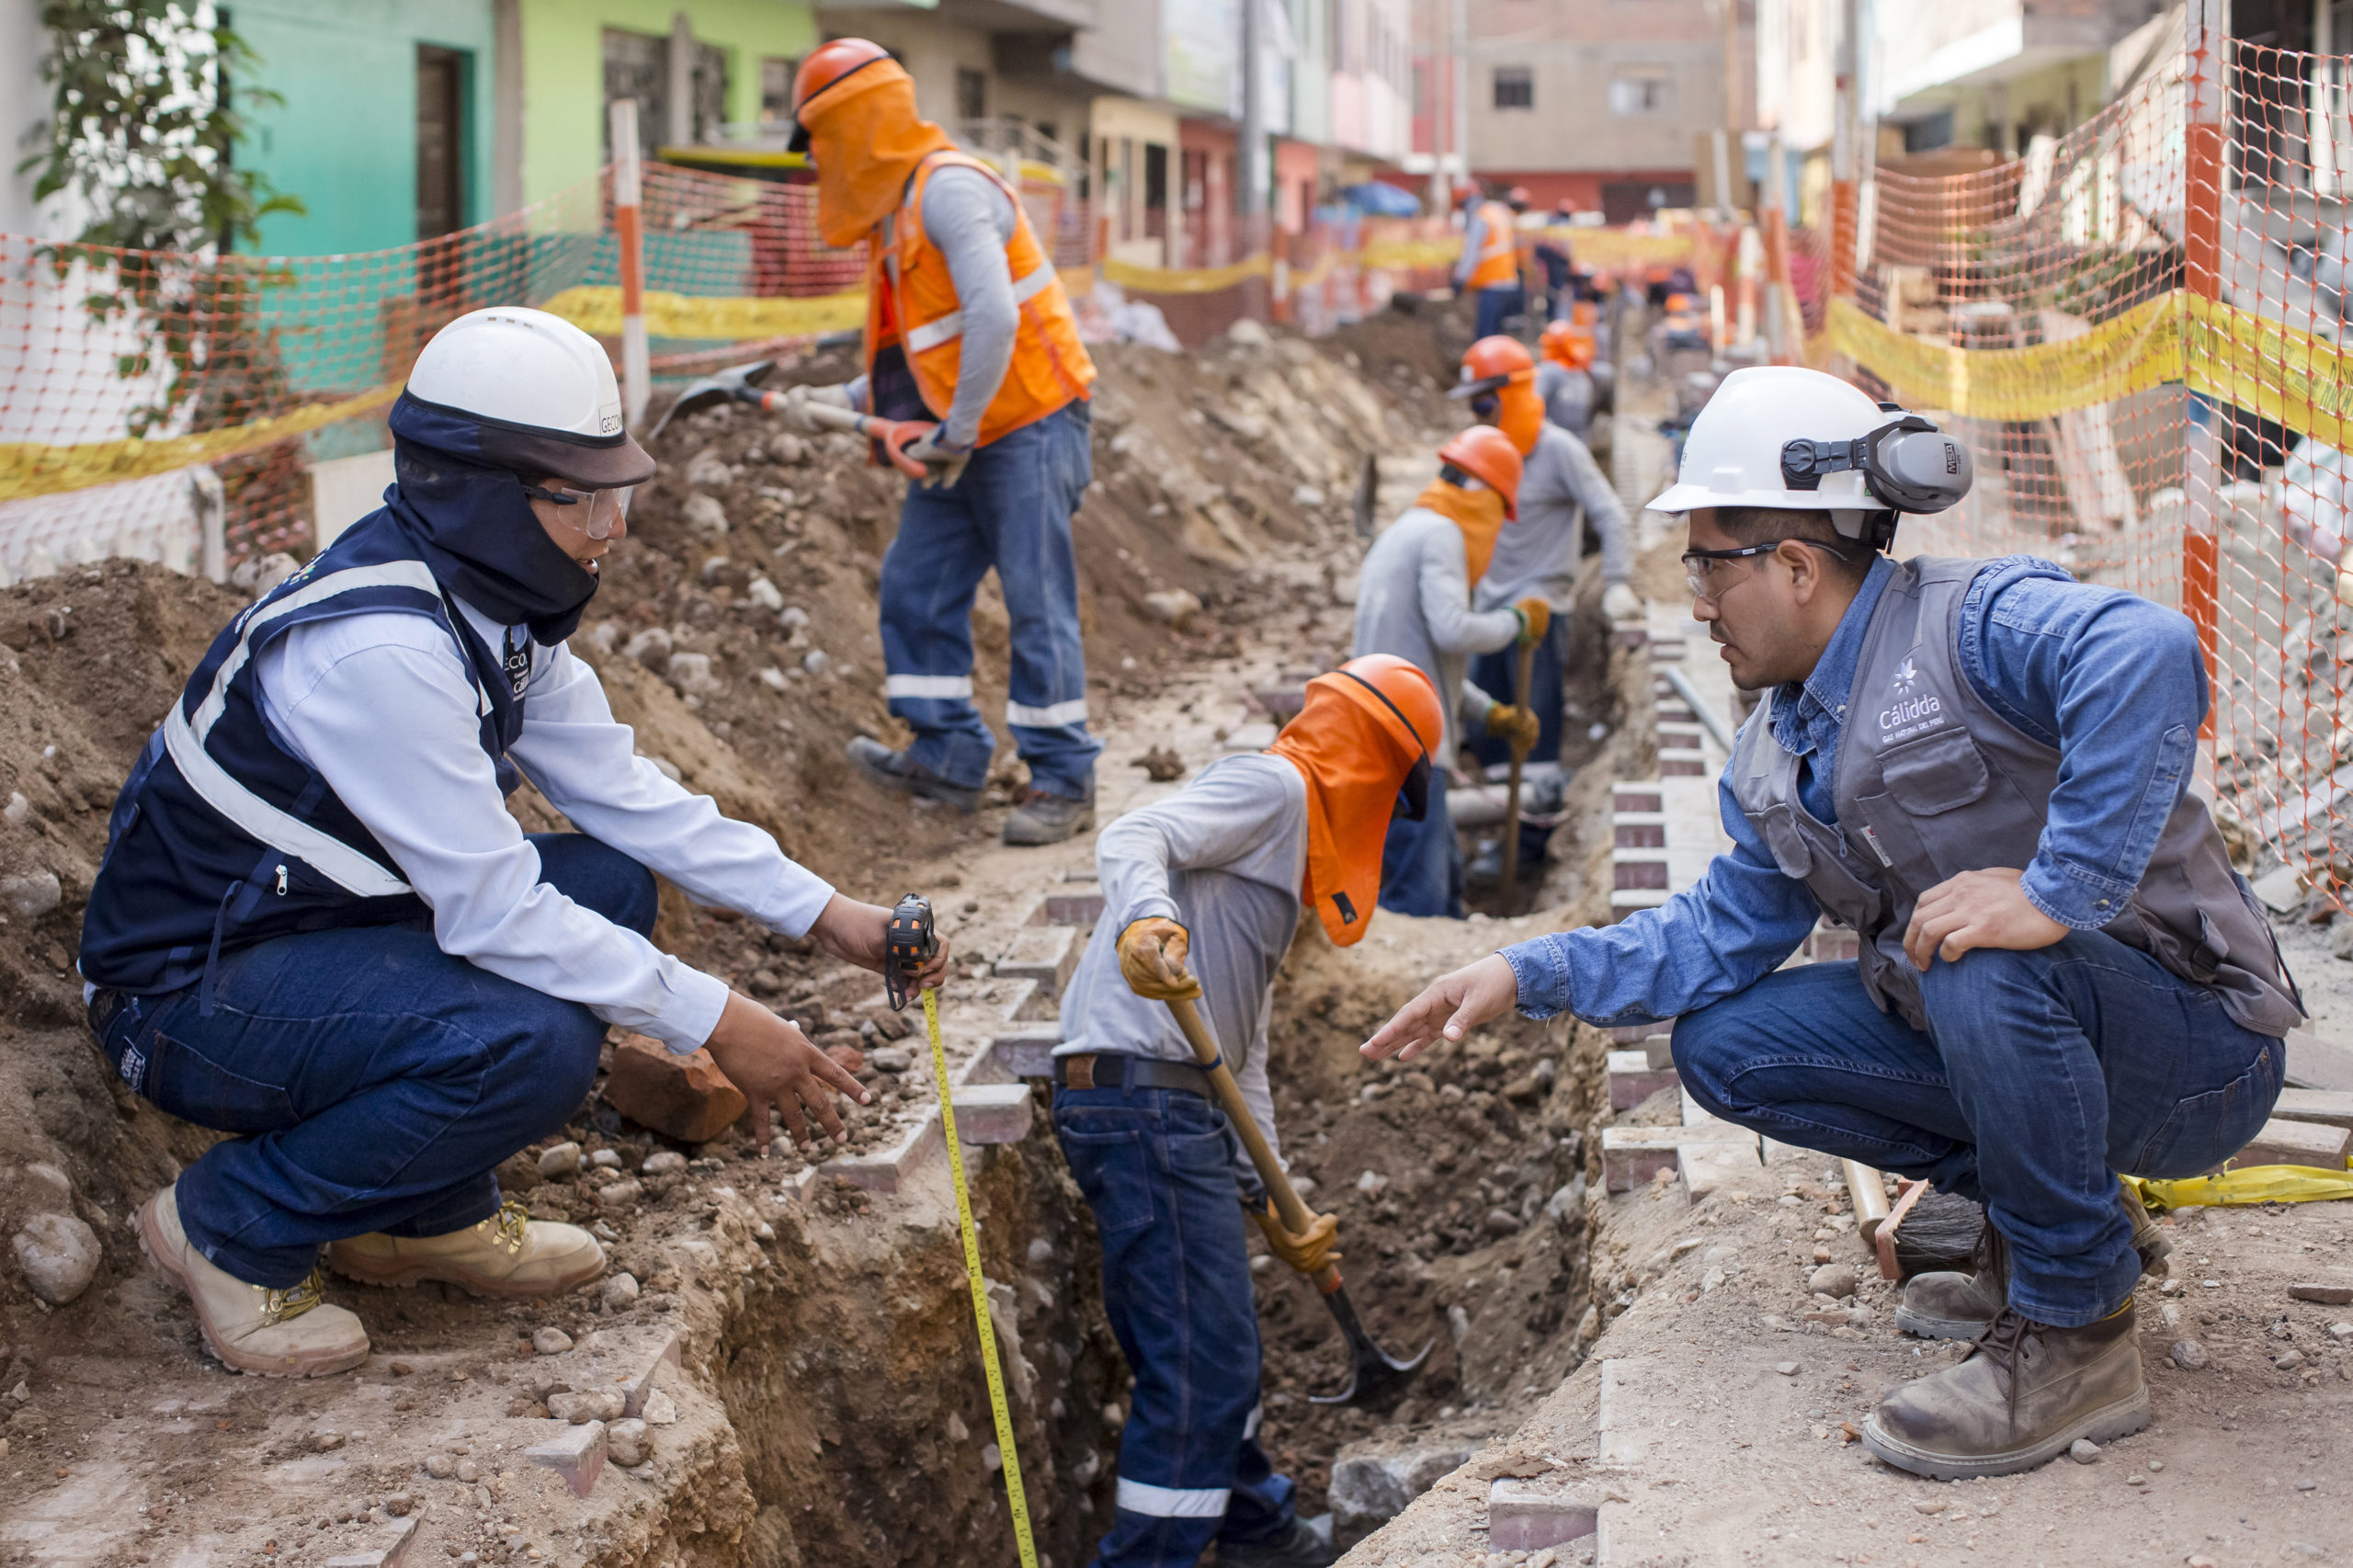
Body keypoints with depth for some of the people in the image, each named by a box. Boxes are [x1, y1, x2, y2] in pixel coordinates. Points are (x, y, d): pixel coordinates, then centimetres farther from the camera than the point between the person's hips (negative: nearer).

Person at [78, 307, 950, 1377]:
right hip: (187, 994, -10)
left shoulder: (494, 608, 1)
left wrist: (821, 913, 0)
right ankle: (230, 1227, -7)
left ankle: (429, 1213, 13)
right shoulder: (380, 646, -28)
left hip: (319, 925, 10)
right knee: (532, 1044, -29)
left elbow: (628, 795, 6)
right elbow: (491, 911, -27)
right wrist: (716, 1024, -23)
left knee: (611, 884, 5)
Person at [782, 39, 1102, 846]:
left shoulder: (948, 188, -17)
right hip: (961, 438, 10)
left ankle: (1064, 781, -1)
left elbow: (993, 319, -26)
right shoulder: (895, 213, 15)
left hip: (1028, 424, -10)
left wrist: (958, 433, -20)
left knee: (1036, 601, -7)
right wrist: (836, 402, 10)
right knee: (916, 585, 8)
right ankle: (950, 756, 15)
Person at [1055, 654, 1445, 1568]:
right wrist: (1144, 921, -42)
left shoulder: (1281, 873, 30)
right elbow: (1132, 840, -20)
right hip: (1141, 1090, -11)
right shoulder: (1273, 786, -1)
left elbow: (1243, 1054, 29)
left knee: (1215, 1348, 24)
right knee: (1204, 1363, -10)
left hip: (1177, 1110, 11)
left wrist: (1271, 1202, 26)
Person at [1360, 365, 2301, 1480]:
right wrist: (1531, 974, 3)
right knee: (1724, 1044, 2)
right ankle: (2051, 1211, 10)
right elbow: (1721, 935, 13)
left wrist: (2064, 887, -41)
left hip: (2192, 1052, -8)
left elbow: (2151, 654, -40)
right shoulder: (1777, 760, 9)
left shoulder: (1982, 624, -20)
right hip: (1996, 1034, 8)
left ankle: (2076, 1336, -18)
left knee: (1981, 962, -37)